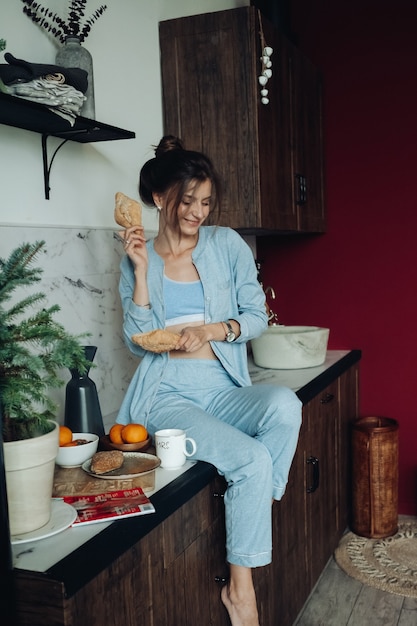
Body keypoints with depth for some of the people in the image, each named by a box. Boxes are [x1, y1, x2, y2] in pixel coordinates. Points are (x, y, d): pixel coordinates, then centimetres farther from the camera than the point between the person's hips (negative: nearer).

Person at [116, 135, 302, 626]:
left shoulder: (226, 244, 7)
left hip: (224, 389, 3)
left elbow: (257, 316, 7)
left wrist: (211, 330, -11)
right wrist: (141, 272, -9)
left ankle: (252, 508, -12)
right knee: (252, 459, -27)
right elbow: (139, 342, -3)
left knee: (285, 405, -32)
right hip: (168, 394, -2)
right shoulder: (138, 258, 5)